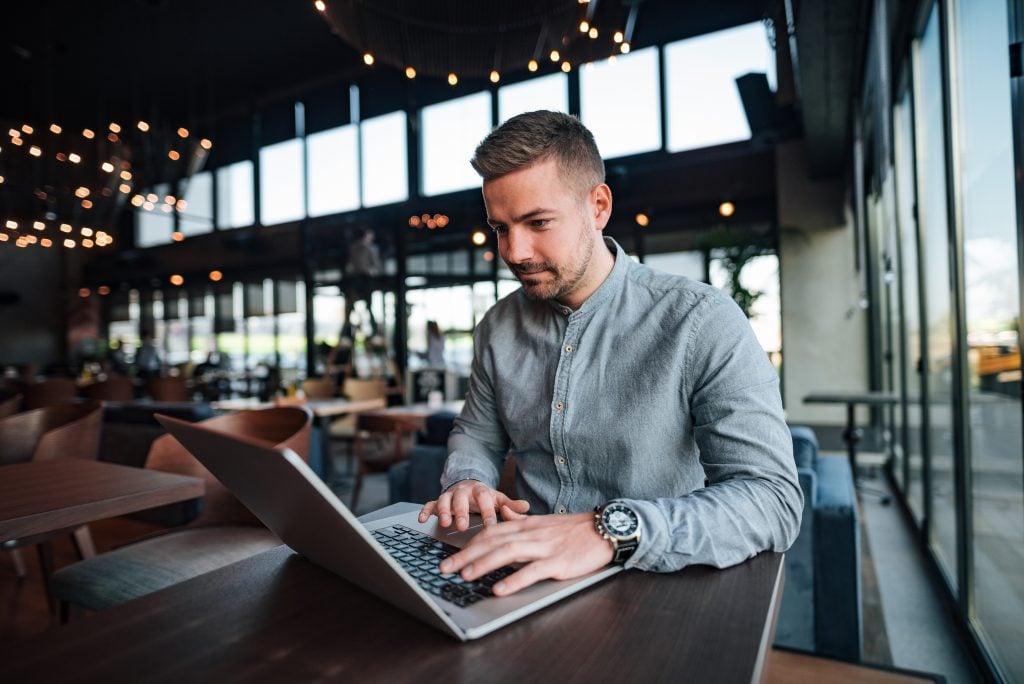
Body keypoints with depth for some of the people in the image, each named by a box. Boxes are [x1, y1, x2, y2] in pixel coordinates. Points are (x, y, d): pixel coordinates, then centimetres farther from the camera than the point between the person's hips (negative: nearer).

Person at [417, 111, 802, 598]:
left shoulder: (702, 324, -13)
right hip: (526, 580, 3)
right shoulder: (498, 327, 5)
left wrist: (611, 530, -33)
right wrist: (466, 480, -6)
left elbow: (774, 500, -20)